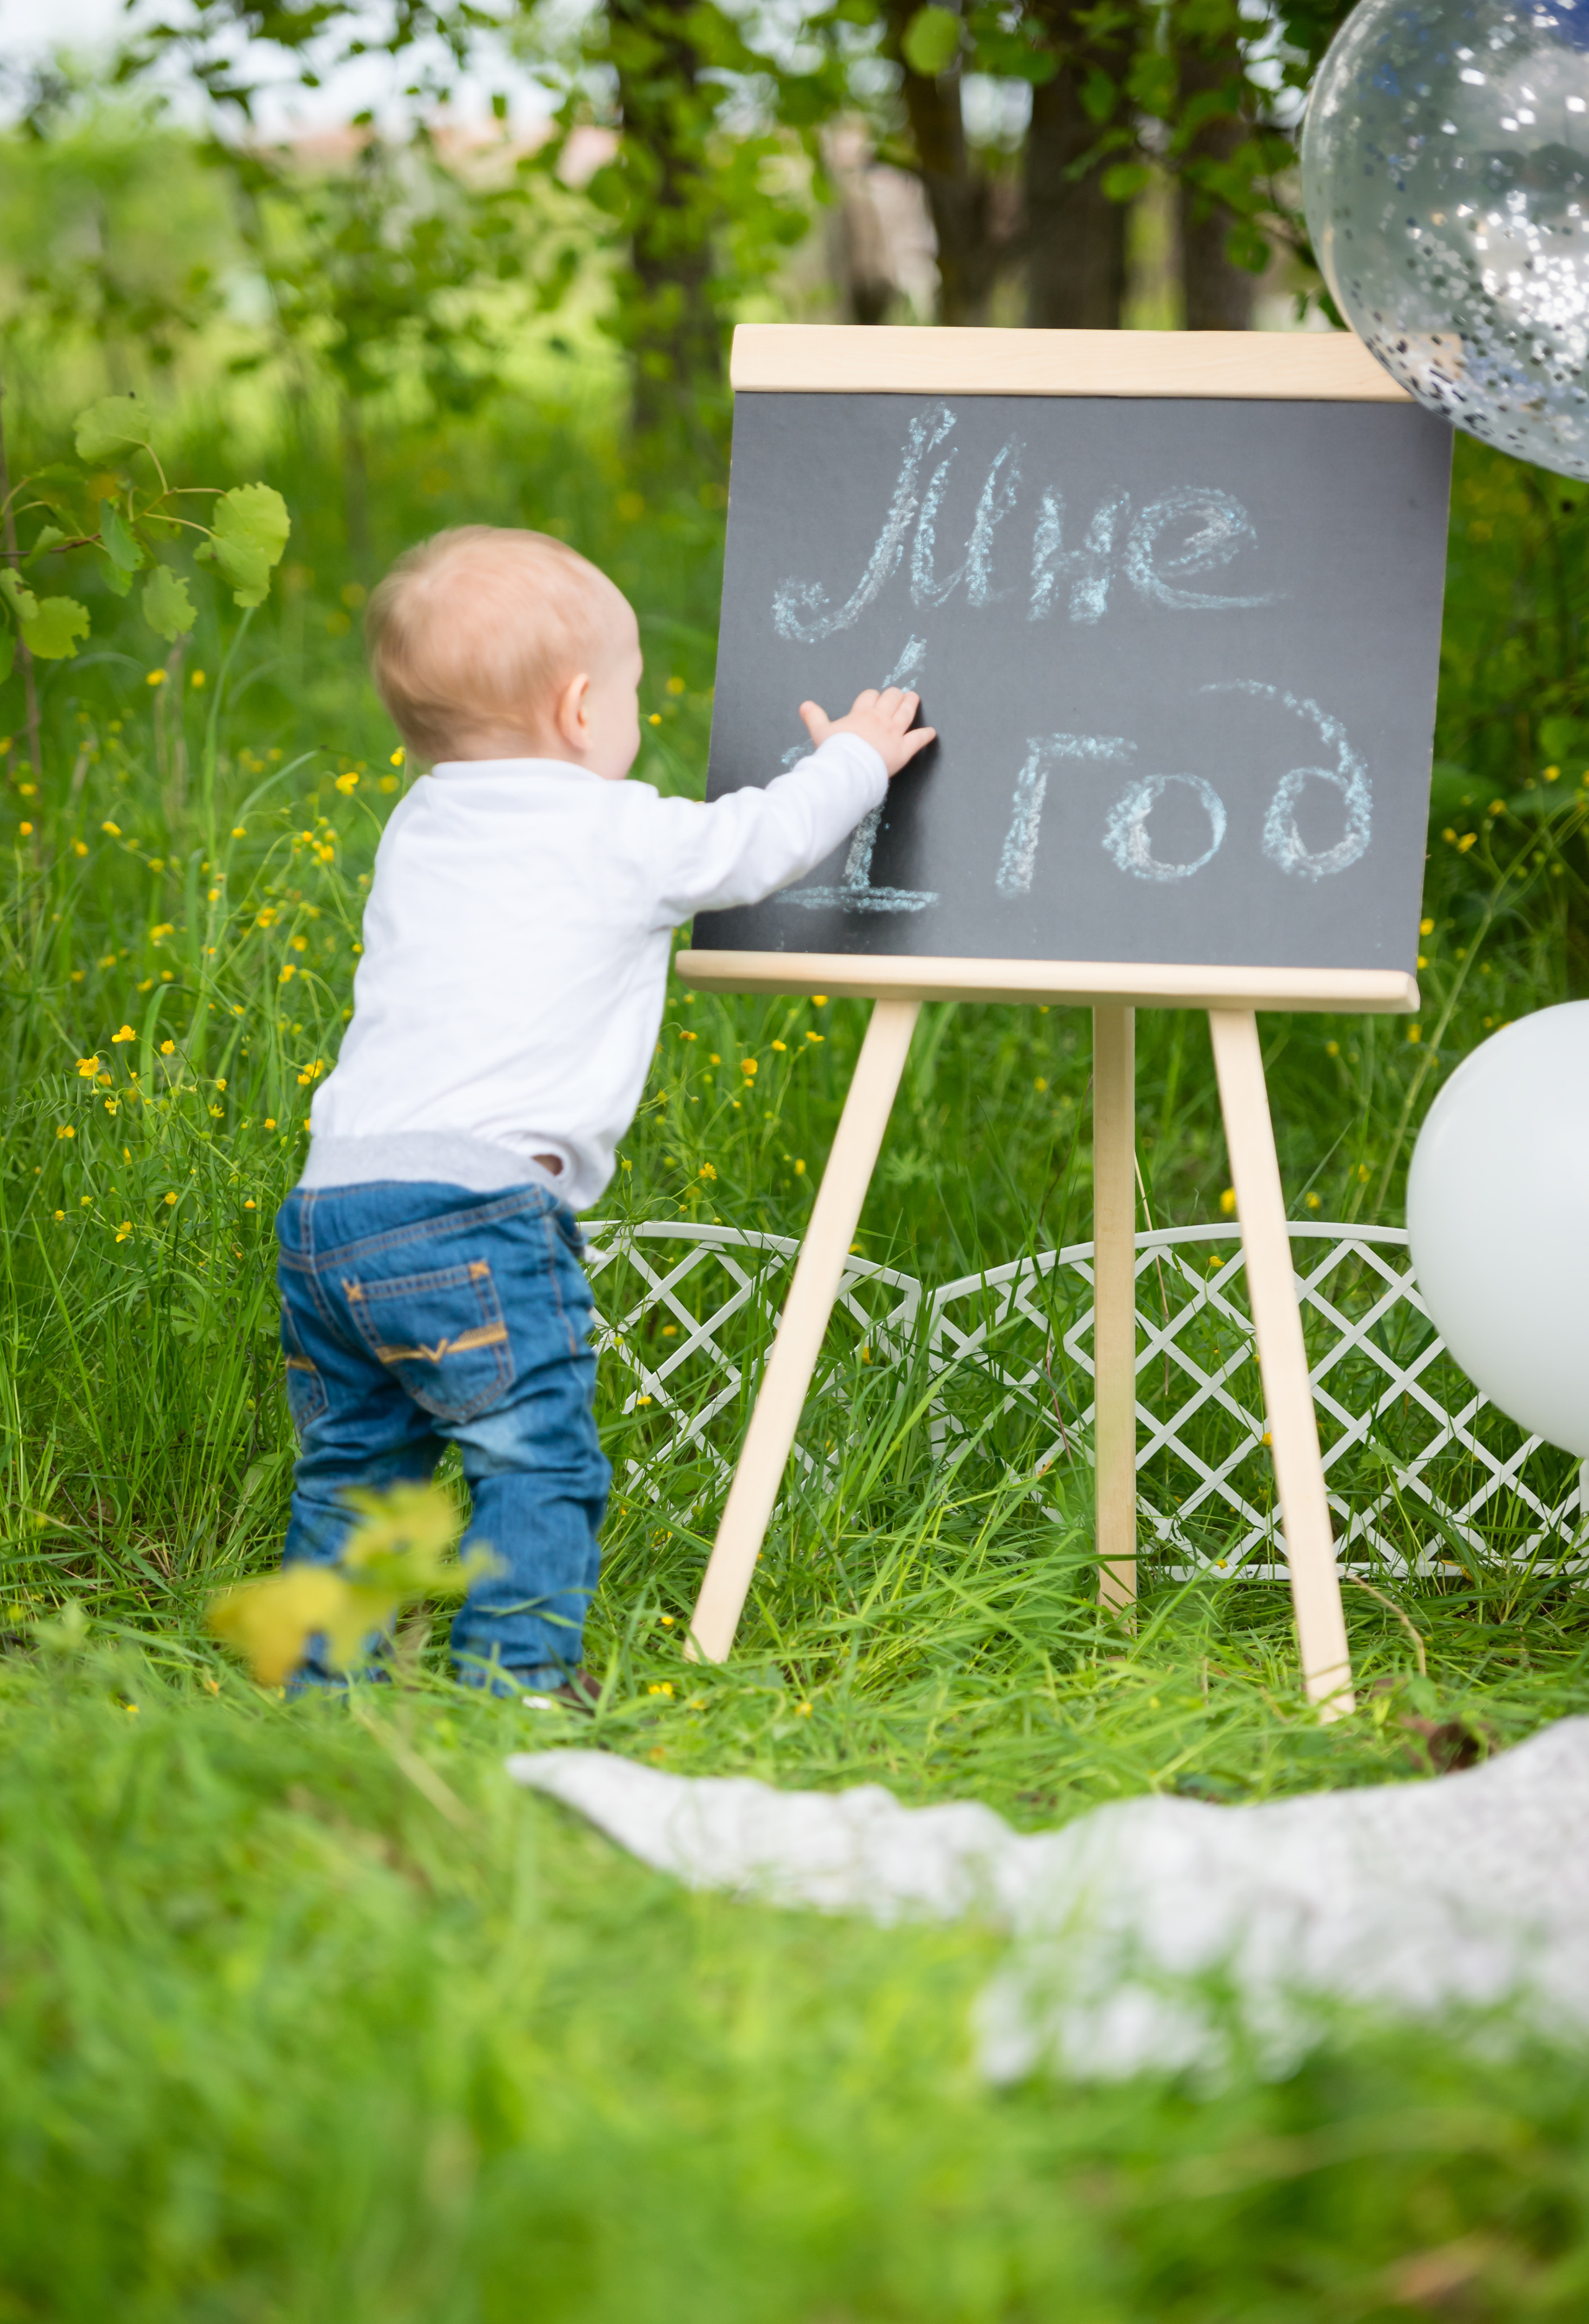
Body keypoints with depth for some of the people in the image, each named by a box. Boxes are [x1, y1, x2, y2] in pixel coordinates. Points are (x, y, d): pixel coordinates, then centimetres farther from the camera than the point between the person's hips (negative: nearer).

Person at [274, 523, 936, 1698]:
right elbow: (772, 841, 16)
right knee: (538, 1461, -2)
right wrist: (855, 759, 36)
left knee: (351, 1464, 17)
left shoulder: (418, 832, 21)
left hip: (327, 1203, 7)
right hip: (474, 1204, -7)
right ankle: (515, 1677, -8)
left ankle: (324, 1688, 19)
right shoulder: (624, 839, 1)